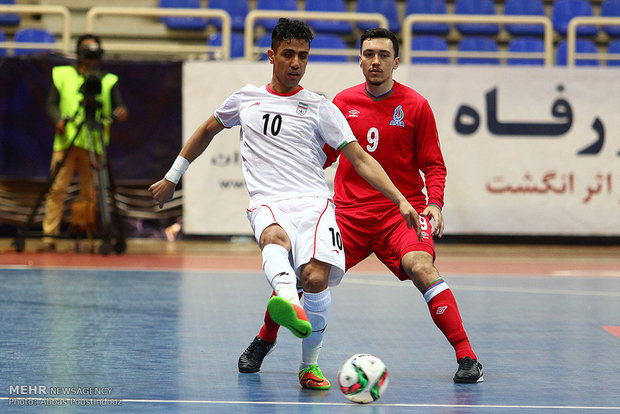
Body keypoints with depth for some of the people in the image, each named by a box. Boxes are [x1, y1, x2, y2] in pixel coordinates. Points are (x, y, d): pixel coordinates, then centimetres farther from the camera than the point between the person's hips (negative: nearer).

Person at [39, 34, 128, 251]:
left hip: (93, 144, 0)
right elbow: (51, 103, 10)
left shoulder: (109, 80, 15)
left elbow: (118, 105, 6)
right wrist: (58, 120, -9)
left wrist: (120, 112, -18)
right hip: (66, 142, 0)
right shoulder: (62, 75, 15)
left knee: (89, 193, -4)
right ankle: (49, 237, -5)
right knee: (56, 189, -7)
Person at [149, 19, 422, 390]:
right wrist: (173, 177, 38)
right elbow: (207, 130, 35)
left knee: (315, 277, -26)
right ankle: (289, 304, -70)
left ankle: (310, 364, -3)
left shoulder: (319, 107, 10)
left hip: (313, 202, -1)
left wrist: (401, 201, -4)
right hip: (268, 204, 1)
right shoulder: (245, 99, 18)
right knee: (275, 237, -38)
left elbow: (360, 159, 7)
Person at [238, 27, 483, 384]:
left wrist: (435, 203, -13)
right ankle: (264, 341, 17)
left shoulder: (415, 106, -1)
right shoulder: (344, 102, 7)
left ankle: (467, 357, -23)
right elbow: (324, 155, 19)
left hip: (402, 210, -3)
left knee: (421, 267, -29)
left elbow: (433, 165, 3)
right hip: (349, 211, 3)